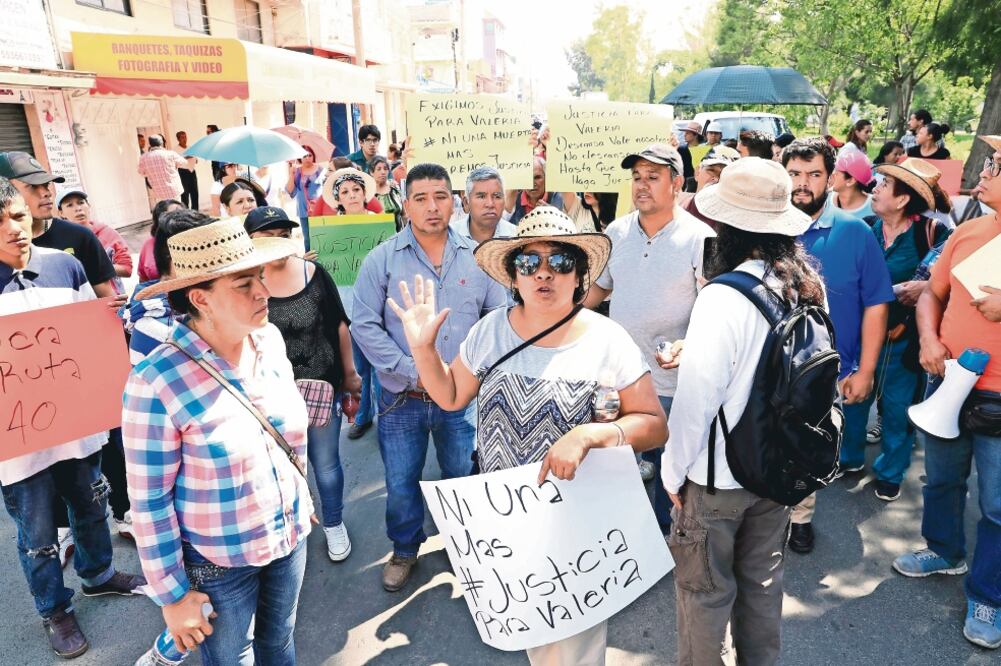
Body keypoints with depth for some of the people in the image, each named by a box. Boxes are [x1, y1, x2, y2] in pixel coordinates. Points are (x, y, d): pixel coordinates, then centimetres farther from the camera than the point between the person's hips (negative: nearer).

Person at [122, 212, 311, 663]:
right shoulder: (156, 382, -27)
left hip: (290, 535, 5)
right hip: (217, 560, -4)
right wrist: (172, 593, -10)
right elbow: (149, 500, -17)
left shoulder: (270, 339, -9)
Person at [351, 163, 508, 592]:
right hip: (402, 400, -1)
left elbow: (500, 316, 4)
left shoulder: (476, 258, -1)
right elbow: (364, 325, -10)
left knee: (463, 477, 18)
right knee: (401, 484, 13)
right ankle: (404, 550, 40)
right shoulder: (382, 259, -7)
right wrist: (414, 372, -16)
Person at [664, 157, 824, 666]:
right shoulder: (808, 287, -5)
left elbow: (697, 395, -24)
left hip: (718, 475, -6)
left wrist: (673, 471, -10)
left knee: (706, 590, 14)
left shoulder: (723, 298, -26)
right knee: (763, 581, 25)